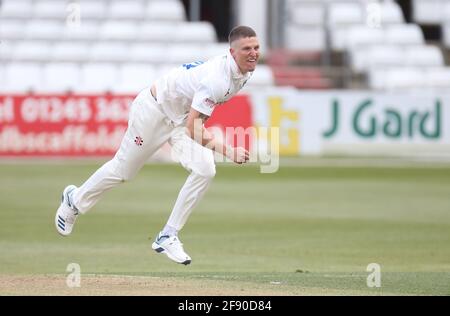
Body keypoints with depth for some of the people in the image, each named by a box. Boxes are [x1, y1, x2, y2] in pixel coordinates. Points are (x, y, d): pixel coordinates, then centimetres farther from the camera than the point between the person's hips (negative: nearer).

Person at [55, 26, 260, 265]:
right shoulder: (217, 79, -39)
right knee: (123, 170, 11)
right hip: (154, 110, -7)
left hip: (184, 114, 7)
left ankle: (167, 237, -3)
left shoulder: (245, 71, -11)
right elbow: (192, 129, -39)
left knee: (204, 171, -14)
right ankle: (75, 199, 40)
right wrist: (227, 151, -46)